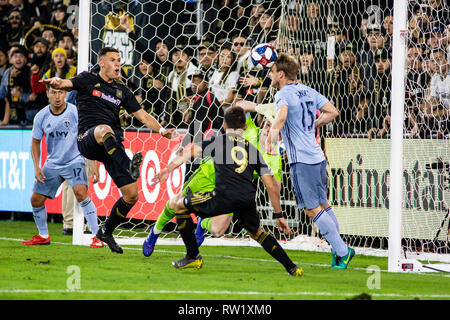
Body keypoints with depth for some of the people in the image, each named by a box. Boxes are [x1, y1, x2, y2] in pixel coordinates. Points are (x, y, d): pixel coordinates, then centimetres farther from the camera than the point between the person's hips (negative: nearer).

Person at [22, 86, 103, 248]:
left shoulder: (75, 112, -14)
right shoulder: (41, 116, -3)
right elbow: (36, 142, 10)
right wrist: (36, 167, 0)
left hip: (74, 160, -5)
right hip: (52, 164, 5)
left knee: (80, 191, -29)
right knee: (36, 199, 5)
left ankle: (97, 235, -24)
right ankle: (43, 236, 29)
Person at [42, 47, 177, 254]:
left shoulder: (122, 91, 21)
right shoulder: (88, 80, 10)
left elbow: (143, 116, 20)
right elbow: (67, 84, -8)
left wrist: (161, 130, 2)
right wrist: (56, 82, -33)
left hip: (112, 146, 5)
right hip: (87, 140, -5)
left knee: (132, 195, -3)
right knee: (104, 129, -42)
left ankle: (106, 232, 20)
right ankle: (128, 166, -65)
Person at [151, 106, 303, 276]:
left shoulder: (218, 141, 19)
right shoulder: (252, 149, 26)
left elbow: (190, 151, 2)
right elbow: (271, 187, 23)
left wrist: (168, 169, -6)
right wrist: (279, 215, 28)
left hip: (225, 196, -4)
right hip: (248, 200, 5)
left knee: (177, 203, 15)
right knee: (256, 232, 33)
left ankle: (193, 256, 14)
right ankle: (292, 268, 24)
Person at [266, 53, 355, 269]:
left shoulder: (283, 94, -11)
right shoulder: (308, 91, 13)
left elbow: (281, 117, -31)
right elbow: (332, 112, 17)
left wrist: (270, 141, -22)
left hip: (302, 160, -8)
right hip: (318, 156, 8)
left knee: (312, 209, -2)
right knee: (322, 205, 17)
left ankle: (342, 250, -5)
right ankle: (339, 251, 17)